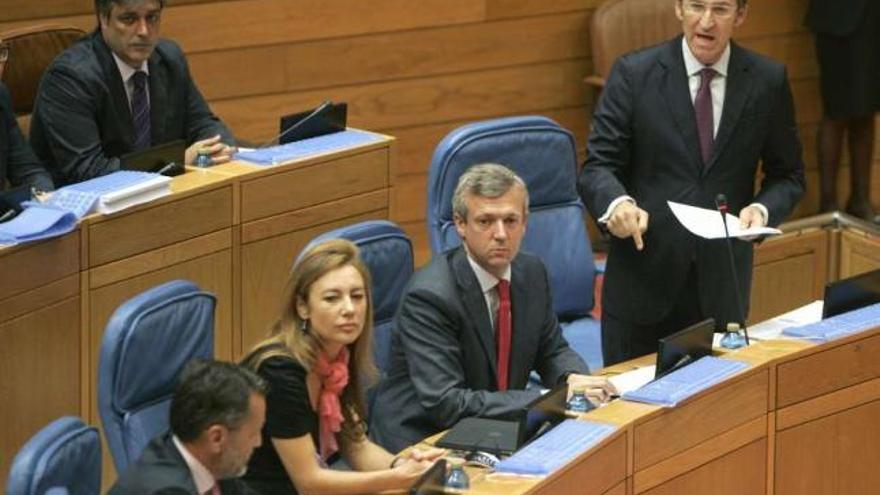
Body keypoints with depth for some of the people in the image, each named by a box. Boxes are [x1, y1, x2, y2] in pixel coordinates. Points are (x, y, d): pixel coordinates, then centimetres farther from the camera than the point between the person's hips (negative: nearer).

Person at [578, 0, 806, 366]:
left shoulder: (768, 81, 2)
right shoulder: (634, 74, -3)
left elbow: (787, 175, 10)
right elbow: (597, 166, -5)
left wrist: (763, 209, -12)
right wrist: (617, 203, -27)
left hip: (722, 285, 1)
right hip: (642, 280, -1)